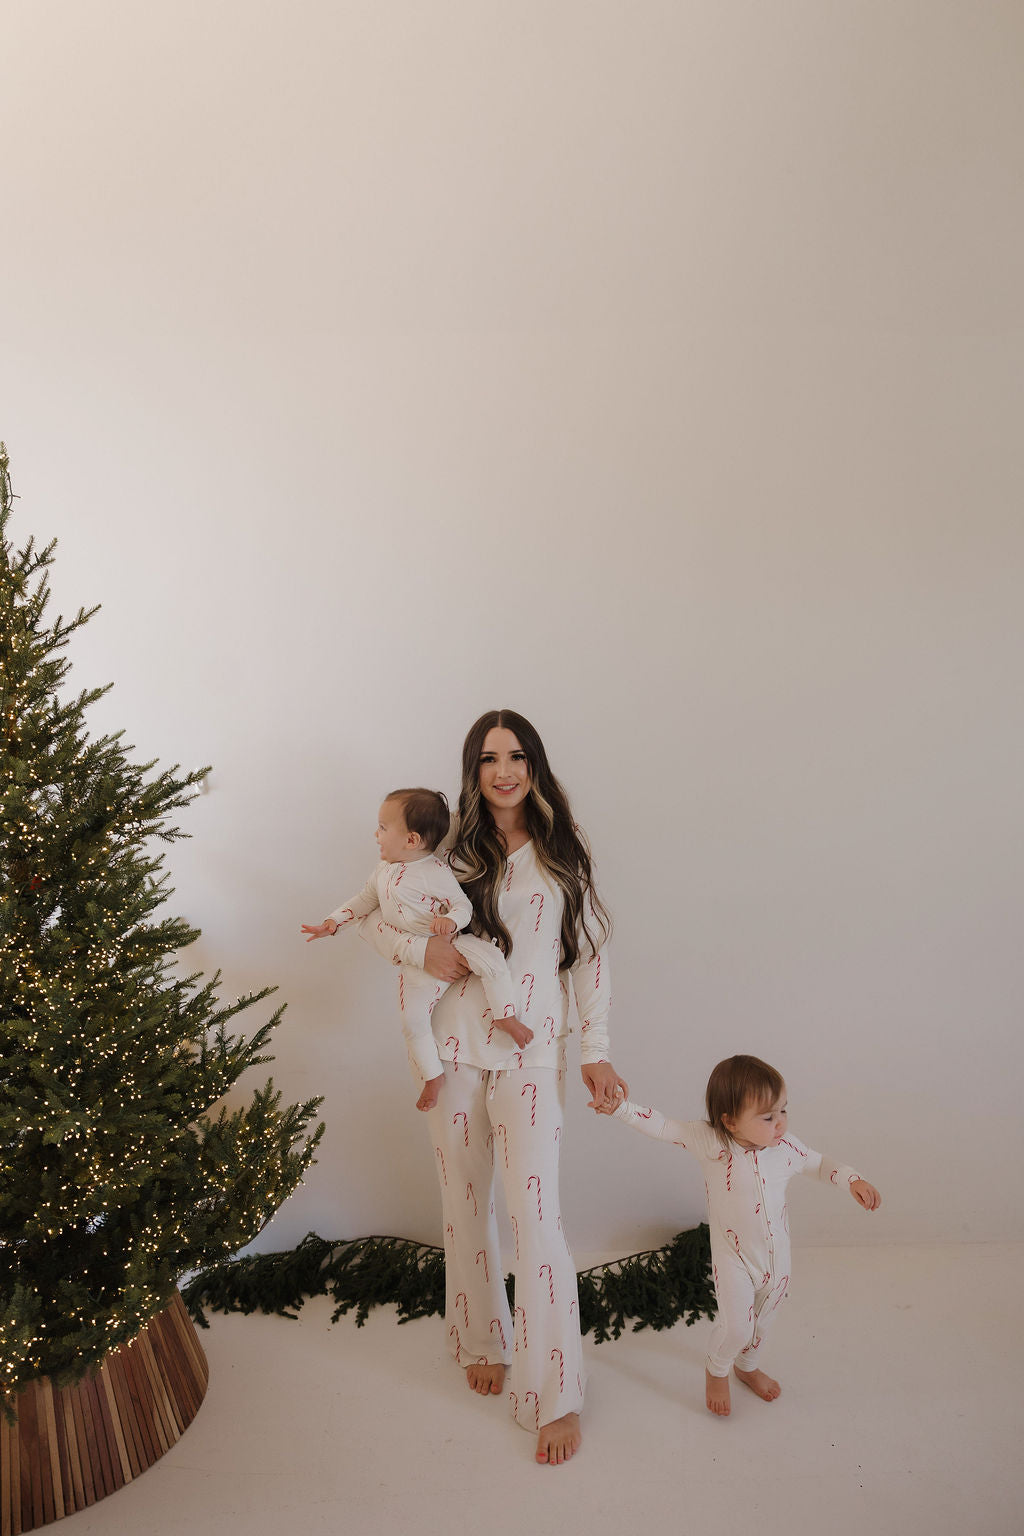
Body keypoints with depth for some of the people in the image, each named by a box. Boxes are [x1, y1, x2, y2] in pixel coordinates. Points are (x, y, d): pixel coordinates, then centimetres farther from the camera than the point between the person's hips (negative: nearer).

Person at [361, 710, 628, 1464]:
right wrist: (420, 949, -12)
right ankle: (485, 1341, 38)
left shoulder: (563, 853, 1)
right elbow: (375, 920, 9)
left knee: (536, 1215, -4)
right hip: (453, 1048, 2)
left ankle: (556, 1395, 9)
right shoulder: (453, 851, 3)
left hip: (531, 1054, -2)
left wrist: (597, 1052, -1)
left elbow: (591, 955, 3)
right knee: (466, 1207, 14)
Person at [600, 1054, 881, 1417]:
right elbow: (661, 1127, -25)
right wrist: (620, 1107, -36)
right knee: (736, 1325, -9)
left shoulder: (786, 1147, -15)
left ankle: (748, 1367, 53)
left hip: (777, 1256, 4)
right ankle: (716, 1372, 25)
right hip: (733, 1256, -4)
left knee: (761, 1320, 22)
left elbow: (819, 1164, 4)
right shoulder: (710, 1142, -26)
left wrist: (853, 1180, -12)